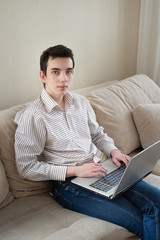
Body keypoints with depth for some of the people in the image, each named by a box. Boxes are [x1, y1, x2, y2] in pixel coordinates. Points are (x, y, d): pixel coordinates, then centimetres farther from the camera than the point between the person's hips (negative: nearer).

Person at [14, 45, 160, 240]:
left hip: (99, 171, 7)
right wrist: (74, 170, -17)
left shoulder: (78, 102, 11)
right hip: (70, 185, -7)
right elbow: (26, 167, -13)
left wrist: (113, 151, 1)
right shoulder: (32, 116, -12)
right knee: (142, 224, -18)